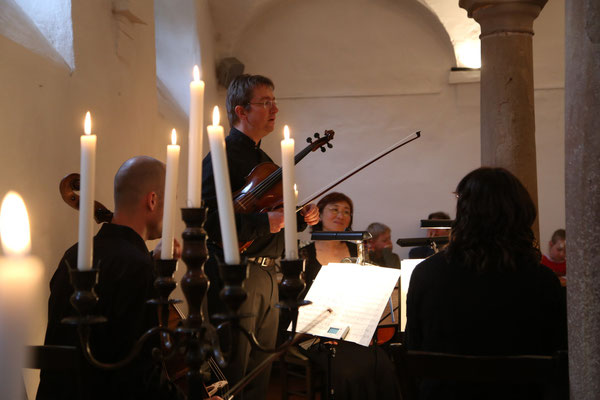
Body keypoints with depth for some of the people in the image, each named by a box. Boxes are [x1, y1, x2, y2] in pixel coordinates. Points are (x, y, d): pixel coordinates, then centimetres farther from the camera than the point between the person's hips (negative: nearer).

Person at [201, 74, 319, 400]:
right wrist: (262, 222, -28)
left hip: (267, 275, 9)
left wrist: (300, 219, 8)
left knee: (260, 370, 15)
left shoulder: (265, 161, 18)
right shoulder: (223, 156, -11)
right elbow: (208, 221, -22)